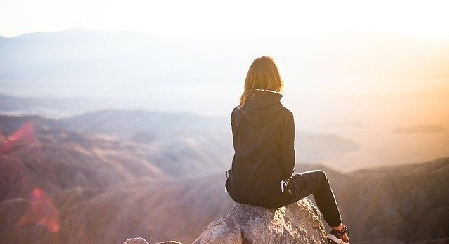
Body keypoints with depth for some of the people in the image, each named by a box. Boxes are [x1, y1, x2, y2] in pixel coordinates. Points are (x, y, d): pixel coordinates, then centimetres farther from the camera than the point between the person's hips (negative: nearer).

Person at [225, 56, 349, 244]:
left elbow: (239, 149, 10)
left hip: (238, 191, 4)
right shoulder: (283, 115, -12)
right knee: (319, 177, 22)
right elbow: (288, 159, -9)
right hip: (269, 194, -4)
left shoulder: (237, 113, 0)